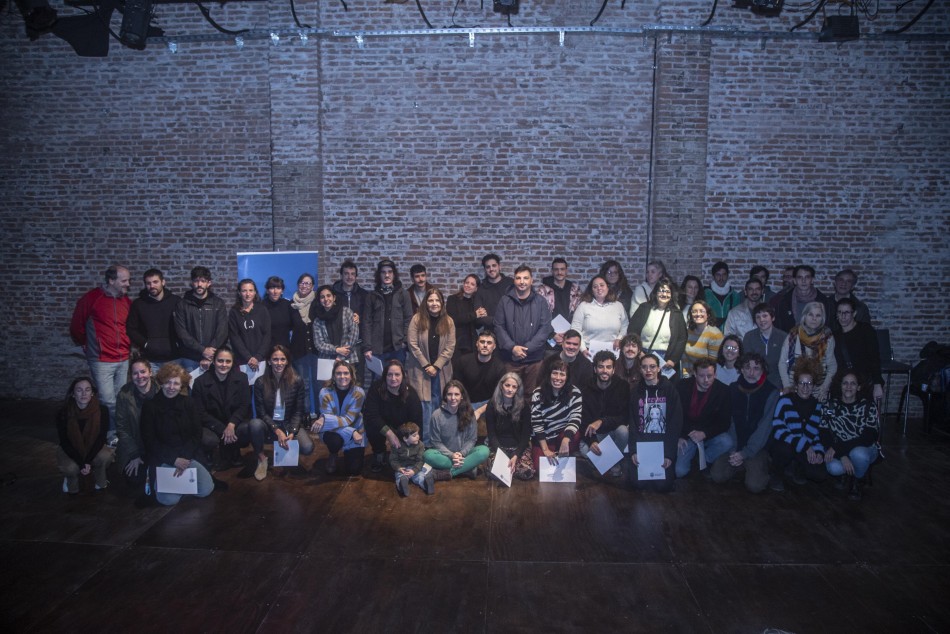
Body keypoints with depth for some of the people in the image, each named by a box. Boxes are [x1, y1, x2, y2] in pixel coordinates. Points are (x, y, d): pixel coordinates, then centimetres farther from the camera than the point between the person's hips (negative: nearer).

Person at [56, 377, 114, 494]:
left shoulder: (102, 411, -18)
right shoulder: (63, 413, -18)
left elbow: (101, 438, -15)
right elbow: (65, 442, -14)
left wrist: (88, 461, -27)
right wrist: (81, 463, -25)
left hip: (93, 449, 0)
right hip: (70, 451, 0)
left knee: (105, 456, -32)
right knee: (71, 468, -31)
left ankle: (100, 482, -1)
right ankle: (71, 478, 8)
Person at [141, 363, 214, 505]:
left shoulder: (189, 403, 3)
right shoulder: (150, 406, -4)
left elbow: (196, 434, 1)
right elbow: (150, 440, -6)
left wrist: (185, 457, -14)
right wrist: (173, 460, -14)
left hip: (188, 457, 2)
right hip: (162, 459, -2)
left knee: (206, 490, -15)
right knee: (169, 499, -21)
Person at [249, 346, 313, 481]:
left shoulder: (297, 381, -7)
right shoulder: (260, 382, -8)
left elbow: (298, 411, -4)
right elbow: (261, 412, -8)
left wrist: (292, 432, -19)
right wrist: (277, 431, -20)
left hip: (290, 424, 0)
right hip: (269, 425, 0)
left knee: (307, 448, -26)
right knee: (254, 423, -36)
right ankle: (262, 458, -9)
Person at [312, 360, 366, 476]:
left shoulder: (358, 393, -19)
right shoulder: (325, 392, -20)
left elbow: (348, 419, -25)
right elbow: (328, 420, -22)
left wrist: (324, 419, -42)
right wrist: (352, 432, -34)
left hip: (355, 432, 1)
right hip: (333, 432, 0)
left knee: (354, 471, -9)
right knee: (335, 441, -36)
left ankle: (348, 453, 28)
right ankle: (333, 456, 3)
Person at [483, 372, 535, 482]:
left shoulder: (524, 407, -2)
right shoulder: (492, 405, -2)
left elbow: (526, 435, -4)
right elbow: (491, 434, -3)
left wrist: (516, 456, -19)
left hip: (519, 447, 1)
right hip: (498, 447, -1)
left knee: (528, 472, -27)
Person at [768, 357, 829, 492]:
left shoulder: (817, 405, 4)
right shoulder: (785, 401, -12)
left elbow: (817, 433, 12)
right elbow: (778, 430, -21)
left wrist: (819, 451, -7)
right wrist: (805, 445, -26)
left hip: (807, 451, 4)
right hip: (782, 446, -4)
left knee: (821, 473, -21)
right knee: (786, 447, -39)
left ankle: (797, 467, 14)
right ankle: (776, 476, -8)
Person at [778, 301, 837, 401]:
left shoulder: (827, 337, -1)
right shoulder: (793, 335, -3)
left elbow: (832, 365, 3)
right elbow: (782, 363, 1)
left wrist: (825, 387, -8)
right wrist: (787, 386, -7)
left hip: (818, 390, 0)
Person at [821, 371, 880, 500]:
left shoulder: (868, 406, -8)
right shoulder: (830, 407, -3)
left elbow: (869, 438, -16)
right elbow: (825, 436, -8)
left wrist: (837, 448, -25)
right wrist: (842, 456, -26)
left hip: (864, 449, -1)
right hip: (838, 451, 1)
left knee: (858, 454, -37)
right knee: (834, 468, -33)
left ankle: (857, 481, -2)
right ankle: (849, 473, 6)